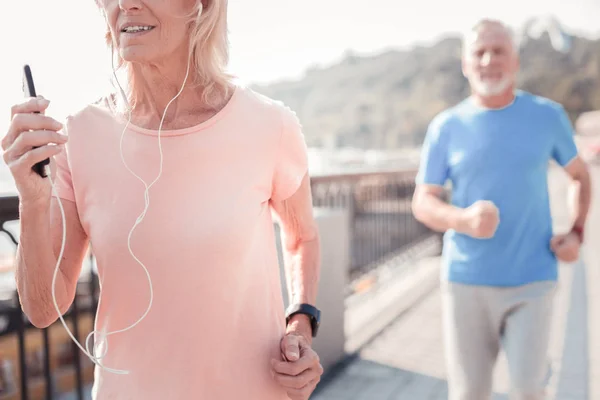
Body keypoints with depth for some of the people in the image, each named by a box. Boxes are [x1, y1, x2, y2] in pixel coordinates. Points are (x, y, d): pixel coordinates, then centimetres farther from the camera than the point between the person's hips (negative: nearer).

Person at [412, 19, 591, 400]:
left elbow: (581, 175, 17)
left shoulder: (548, 115, 2)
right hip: (465, 281, 0)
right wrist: (463, 219, -21)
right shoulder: (446, 126, 1)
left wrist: (577, 233, 1)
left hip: (531, 281, 0)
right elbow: (423, 203, 0)